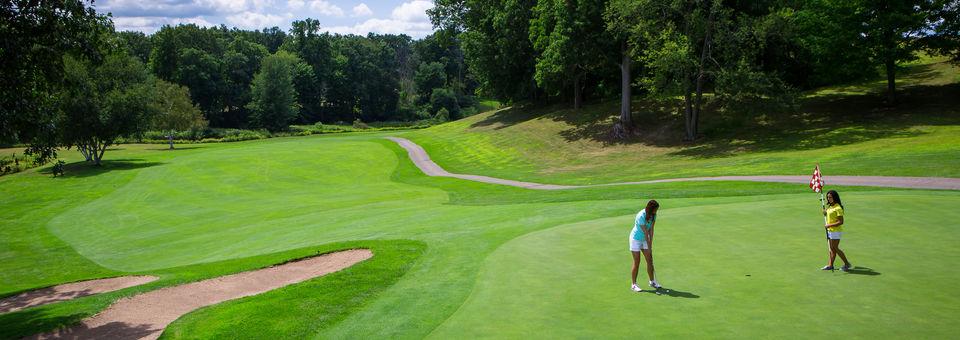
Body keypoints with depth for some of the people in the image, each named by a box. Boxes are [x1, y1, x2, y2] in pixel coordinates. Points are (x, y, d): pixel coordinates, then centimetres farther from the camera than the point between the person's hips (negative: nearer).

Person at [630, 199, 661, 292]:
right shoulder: (641, 216, -29)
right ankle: (633, 285, 4)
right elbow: (645, 232, -25)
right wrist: (649, 247, -20)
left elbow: (651, 229, -7)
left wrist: (651, 244, -10)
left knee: (650, 260, 7)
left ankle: (652, 281, 21)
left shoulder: (653, 215, -8)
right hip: (636, 239, -7)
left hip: (645, 239, 7)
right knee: (637, 262, -5)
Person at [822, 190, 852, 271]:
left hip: (836, 230, -9)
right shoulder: (830, 206, 9)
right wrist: (825, 212, 6)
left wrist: (829, 225, -20)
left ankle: (847, 263, 10)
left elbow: (840, 222, -21)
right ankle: (830, 265, 14)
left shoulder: (838, 208, -18)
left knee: (835, 248, -2)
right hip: (829, 230, 9)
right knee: (832, 248, 11)